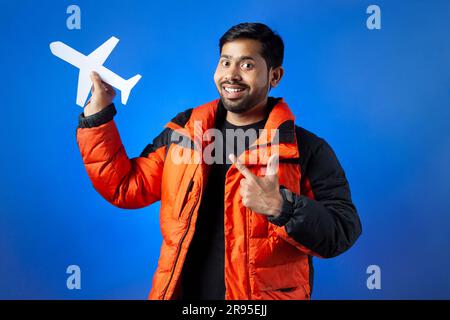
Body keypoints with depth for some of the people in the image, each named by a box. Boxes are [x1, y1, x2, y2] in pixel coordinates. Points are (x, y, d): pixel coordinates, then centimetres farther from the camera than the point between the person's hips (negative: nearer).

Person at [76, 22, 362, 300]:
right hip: (183, 290, 4)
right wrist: (97, 113, -2)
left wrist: (281, 207, -30)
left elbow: (345, 231, -13)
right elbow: (126, 187, 4)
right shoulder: (183, 131, 3)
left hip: (267, 292, -3)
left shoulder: (307, 149, -9)